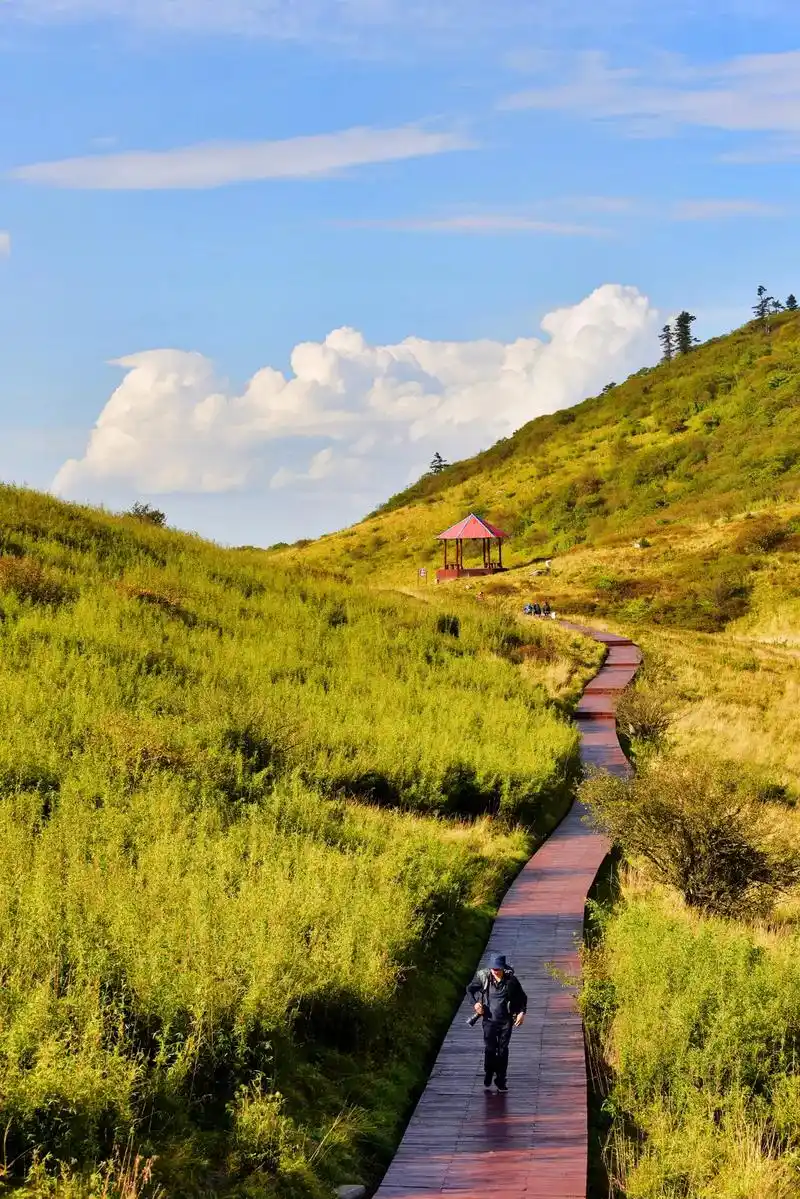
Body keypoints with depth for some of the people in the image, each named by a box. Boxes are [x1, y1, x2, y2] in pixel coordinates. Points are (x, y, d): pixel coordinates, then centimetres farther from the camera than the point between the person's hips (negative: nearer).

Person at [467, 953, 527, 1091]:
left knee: (503, 1050, 3)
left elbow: (522, 997, 5)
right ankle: (488, 1074, 23)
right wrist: (475, 1003, -3)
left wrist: (522, 1012, -8)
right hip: (489, 1019, 0)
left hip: (506, 1020, 0)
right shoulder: (483, 978, -6)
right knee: (489, 1049, -1)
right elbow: (470, 989, 12)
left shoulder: (511, 980, -7)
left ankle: (501, 1080, 12)